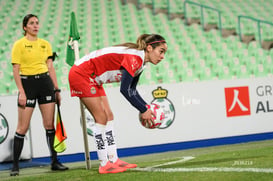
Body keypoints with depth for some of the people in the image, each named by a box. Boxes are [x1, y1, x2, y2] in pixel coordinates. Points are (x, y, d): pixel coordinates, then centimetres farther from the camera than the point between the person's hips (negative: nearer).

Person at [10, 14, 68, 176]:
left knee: (50, 124, 3)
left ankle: (55, 161, 11)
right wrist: (21, 91, -14)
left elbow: (51, 67, 14)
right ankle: (15, 165, 4)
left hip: (45, 82, 4)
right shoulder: (19, 44, -3)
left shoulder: (45, 44, 11)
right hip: (27, 83, -4)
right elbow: (16, 70, -6)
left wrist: (56, 89, 9)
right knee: (23, 127, -3)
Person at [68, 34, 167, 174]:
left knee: (108, 116, 7)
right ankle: (104, 165, -5)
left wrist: (147, 107, -3)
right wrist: (143, 111, -20)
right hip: (81, 74, -10)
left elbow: (132, 91, 10)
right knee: (101, 118, -9)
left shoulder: (140, 62, 5)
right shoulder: (134, 58, -25)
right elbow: (124, 89, -27)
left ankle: (113, 160, 10)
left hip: (93, 79, 10)